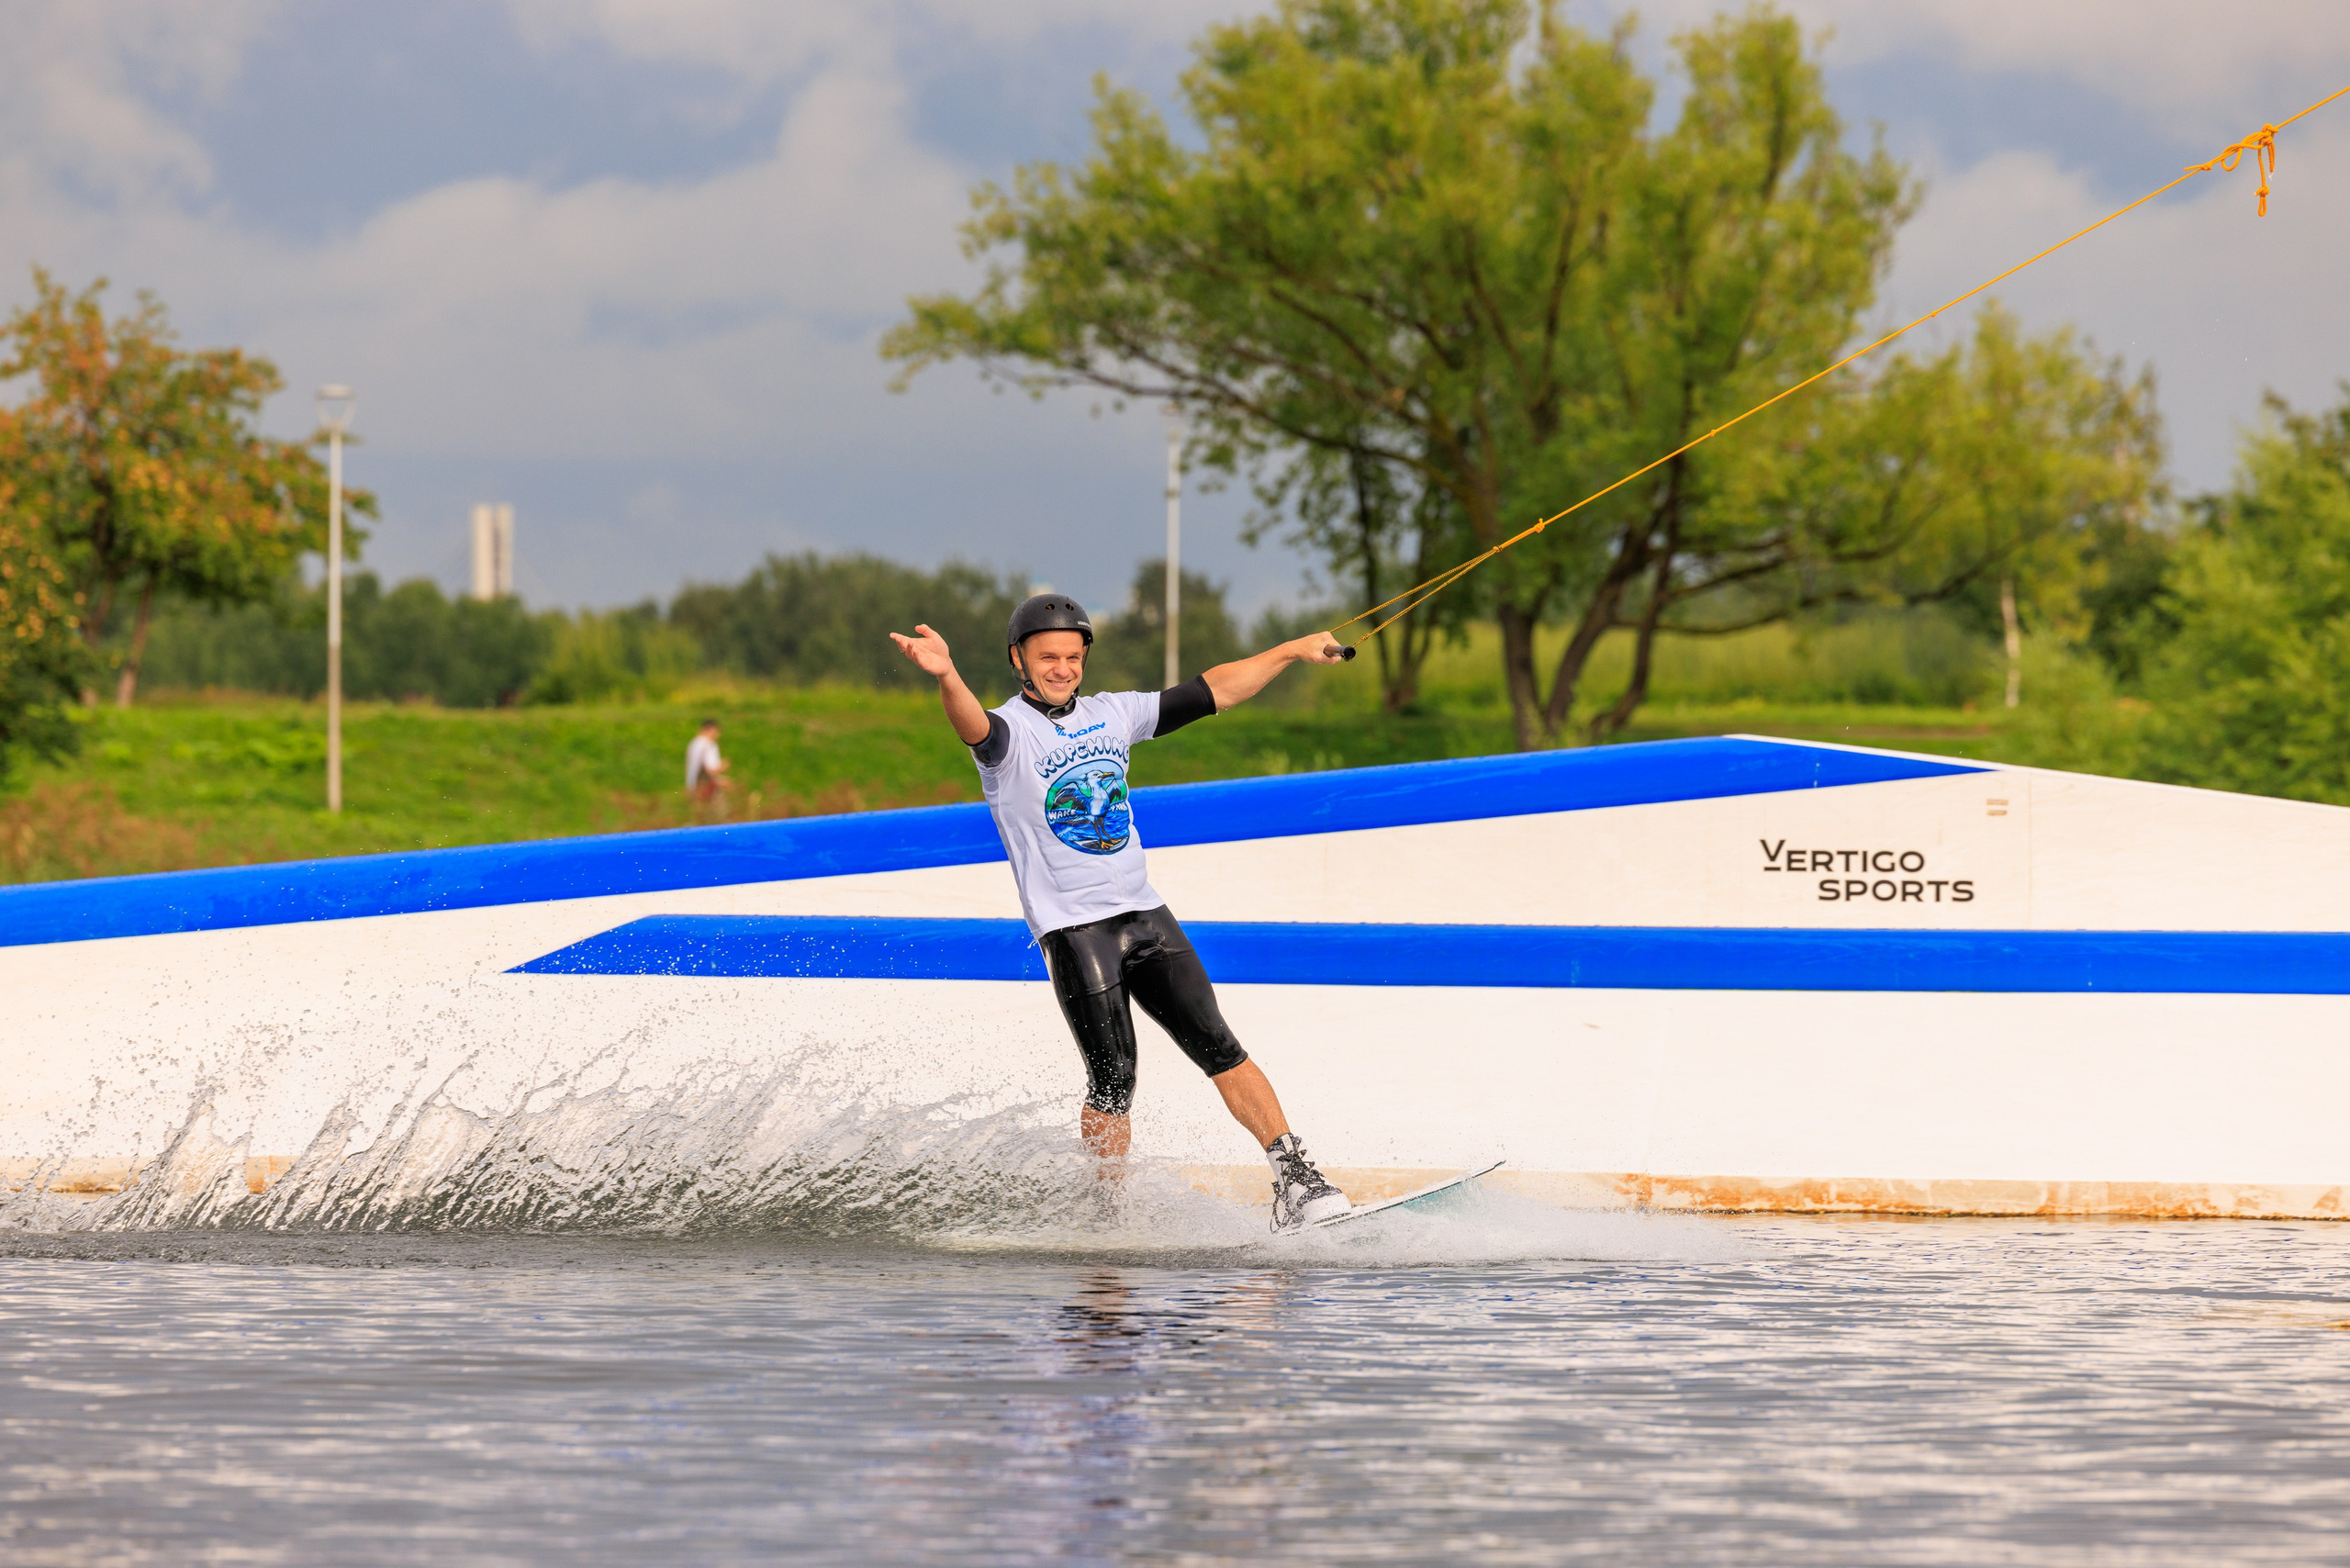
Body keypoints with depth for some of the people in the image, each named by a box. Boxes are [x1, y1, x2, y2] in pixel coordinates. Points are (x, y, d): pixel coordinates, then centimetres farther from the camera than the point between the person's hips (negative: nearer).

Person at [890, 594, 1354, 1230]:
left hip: (1145, 915, 5)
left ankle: (1295, 1177, -3)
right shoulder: (1010, 731, -6)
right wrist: (946, 677, -53)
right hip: (1074, 931, -5)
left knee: (1218, 1049, -3)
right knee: (1113, 1081, -8)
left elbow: (1212, 692, 22)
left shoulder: (1111, 715, 12)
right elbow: (974, 726, -31)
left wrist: (1293, 651, 24)